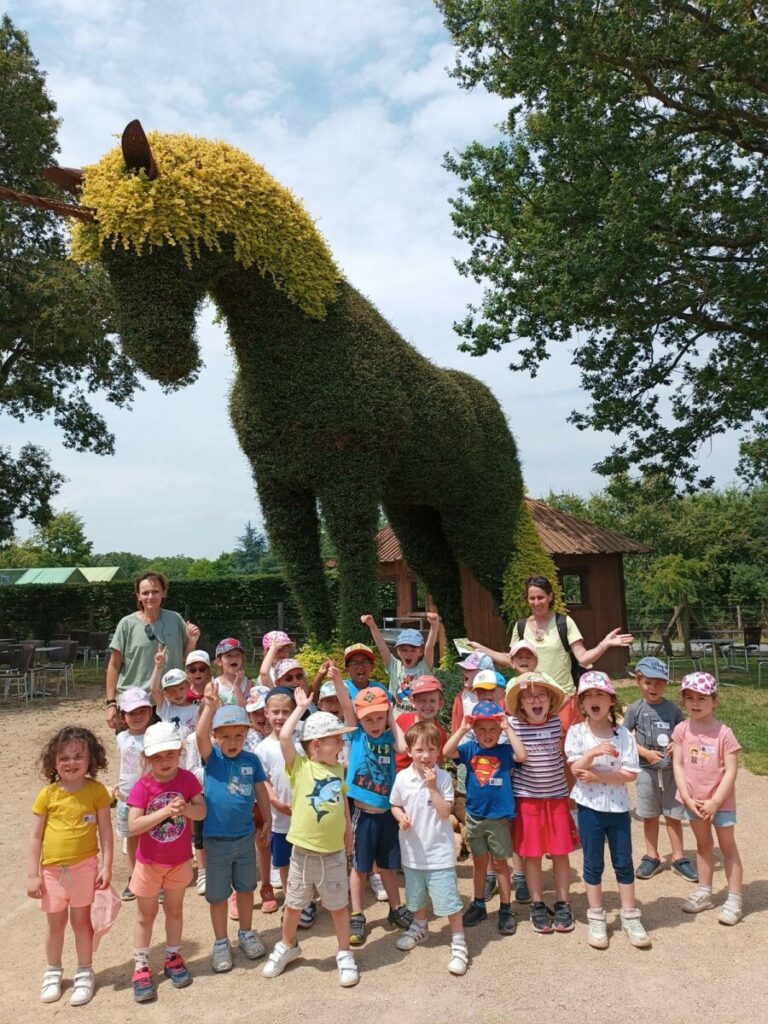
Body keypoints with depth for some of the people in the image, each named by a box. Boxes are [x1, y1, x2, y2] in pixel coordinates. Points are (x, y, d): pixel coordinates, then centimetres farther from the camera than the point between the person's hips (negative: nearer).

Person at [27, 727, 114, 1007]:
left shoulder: (96, 791, -9)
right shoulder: (47, 794, -7)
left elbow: (106, 832, -4)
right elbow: (35, 837, -1)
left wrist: (107, 867, -7)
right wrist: (32, 874, -2)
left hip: (84, 867, -1)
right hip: (51, 869, 2)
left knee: (81, 920, 10)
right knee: (55, 922, 16)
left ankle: (85, 973, 28)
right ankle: (53, 972, 37)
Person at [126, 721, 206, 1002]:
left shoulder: (187, 779, -13)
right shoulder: (142, 787, -20)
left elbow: (202, 811, -11)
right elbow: (133, 826, -24)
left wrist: (185, 809, -32)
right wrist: (164, 811, -33)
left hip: (179, 861, 2)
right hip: (149, 862, -2)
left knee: (174, 910, 20)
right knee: (146, 914, 13)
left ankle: (173, 958, 37)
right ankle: (141, 968, 26)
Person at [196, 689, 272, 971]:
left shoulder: (251, 760, -5)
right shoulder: (212, 757, -14)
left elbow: (260, 791, 8)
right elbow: (200, 736, -35)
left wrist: (267, 819, 12)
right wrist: (210, 706, -49)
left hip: (245, 836, 3)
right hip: (216, 839, -3)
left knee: (246, 887, 19)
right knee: (218, 894, 12)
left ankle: (246, 933, 40)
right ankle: (220, 942, 30)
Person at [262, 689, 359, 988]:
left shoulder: (337, 768, 1)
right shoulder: (299, 766, -13)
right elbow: (284, 736, -27)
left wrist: (348, 829, 17)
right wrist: (301, 707, -18)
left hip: (334, 853, 3)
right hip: (303, 852, -2)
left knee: (338, 906, 13)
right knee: (293, 905, 16)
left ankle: (345, 954, 32)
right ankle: (287, 946, 41)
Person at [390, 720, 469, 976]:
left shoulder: (443, 778, -15)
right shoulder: (402, 777, -8)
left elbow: (445, 813, -19)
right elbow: (395, 805, 6)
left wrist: (432, 786, -26)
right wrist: (401, 817, -15)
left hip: (439, 852, -4)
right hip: (413, 850, 4)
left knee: (449, 900, 0)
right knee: (417, 897, 24)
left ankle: (459, 943, 16)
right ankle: (419, 928, 48)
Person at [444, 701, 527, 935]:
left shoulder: (504, 751, -8)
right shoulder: (469, 749, -4)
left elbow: (522, 755, -27)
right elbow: (447, 751, -18)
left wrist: (508, 729, -24)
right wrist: (462, 729, -20)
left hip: (499, 816, -2)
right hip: (475, 816, 3)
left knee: (500, 863, 10)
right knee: (479, 862, 18)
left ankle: (506, 909, 23)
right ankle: (478, 905, 32)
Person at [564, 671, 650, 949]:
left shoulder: (623, 734, -5)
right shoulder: (577, 732, -6)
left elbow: (630, 774, -10)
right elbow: (576, 769, -14)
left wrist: (597, 776, -18)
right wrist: (593, 753, -32)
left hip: (618, 806, 1)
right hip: (590, 806, -1)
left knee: (623, 863, 11)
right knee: (593, 864, 9)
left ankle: (630, 918, 26)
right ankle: (596, 920, 23)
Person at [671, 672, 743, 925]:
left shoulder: (723, 733, -16)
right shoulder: (681, 730, -7)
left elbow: (731, 771, -15)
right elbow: (678, 765, -4)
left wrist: (715, 802, -17)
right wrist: (687, 798, -10)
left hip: (721, 802, -4)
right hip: (694, 801, 4)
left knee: (728, 847, 9)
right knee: (703, 846, 19)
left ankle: (734, 899, 18)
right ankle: (704, 893, 31)